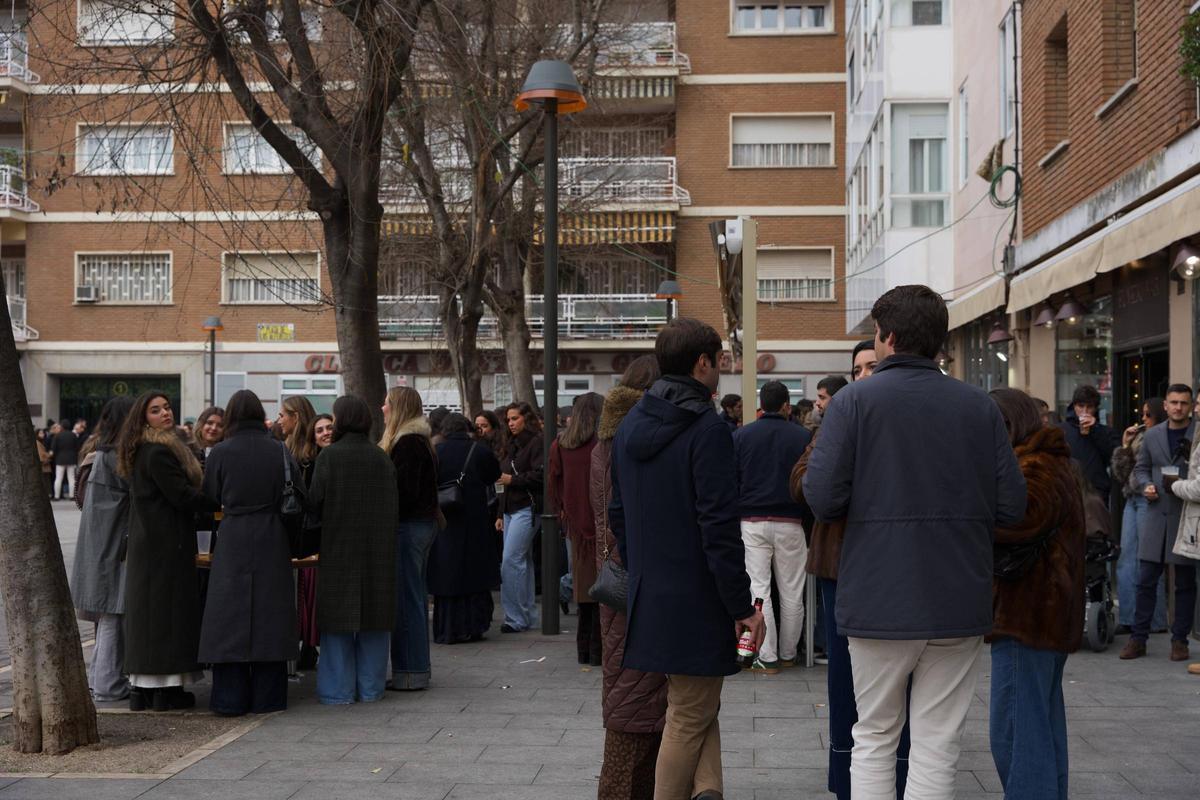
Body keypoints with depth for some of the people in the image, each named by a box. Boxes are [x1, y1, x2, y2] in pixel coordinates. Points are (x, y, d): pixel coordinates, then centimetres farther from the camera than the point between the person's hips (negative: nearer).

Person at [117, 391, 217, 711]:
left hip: (147, 542, 9)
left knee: (147, 612, 9)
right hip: (167, 544, -9)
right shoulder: (159, 453, -16)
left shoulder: (143, 452, 14)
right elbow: (182, 496, -19)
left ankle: (142, 689, 12)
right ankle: (166, 692, -1)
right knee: (168, 611, -4)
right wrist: (223, 501, -8)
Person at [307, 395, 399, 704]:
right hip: (378, 548, 3)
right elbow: (394, 505, 4)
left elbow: (315, 501, -10)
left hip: (339, 545, -3)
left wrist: (328, 517, 10)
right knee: (373, 614, 9)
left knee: (339, 619, 2)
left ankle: (338, 689, 4)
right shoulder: (382, 458, 2)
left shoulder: (330, 455, -9)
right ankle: (370, 687, 13)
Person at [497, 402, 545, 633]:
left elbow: (540, 475, -18)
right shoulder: (511, 445, 21)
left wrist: (512, 479, -13)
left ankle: (515, 617, -12)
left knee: (511, 560, -14)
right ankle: (527, 615, 13)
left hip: (527, 509, -9)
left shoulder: (536, 443, -7)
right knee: (523, 562, 10)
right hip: (511, 509, 9)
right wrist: (501, 514, 21)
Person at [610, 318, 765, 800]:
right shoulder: (707, 429, -15)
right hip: (697, 597, -7)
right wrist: (743, 606, -14)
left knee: (698, 706, 17)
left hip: (648, 593, 7)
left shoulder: (630, 426, 10)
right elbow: (719, 527, -19)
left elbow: (617, 513, 15)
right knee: (690, 716, 3)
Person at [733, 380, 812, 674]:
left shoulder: (740, 436, 0)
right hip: (790, 522, 0)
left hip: (752, 521, 0)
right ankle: (788, 653, 19)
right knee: (791, 592, 11)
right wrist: (807, 519, 14)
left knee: (758, 589, 2)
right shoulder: (803, 437, -2)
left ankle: (768, 657, 0)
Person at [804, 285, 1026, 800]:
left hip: (879, 602, -1)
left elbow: (823, 499, -13)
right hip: (960, 604, 2)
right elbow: (1012, 507, -1)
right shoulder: (979, 406, 2)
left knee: (874, 739, 13)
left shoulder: (854, 401, -6)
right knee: (938, 749, 6)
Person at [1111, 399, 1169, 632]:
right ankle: (1127, 619, 12)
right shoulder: (1140, 437, 15)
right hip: (1132, 501, 8)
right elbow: (1121, 475, 15)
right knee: (1126, 561, 7)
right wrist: (1125, 447, 7)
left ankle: (1156, 621, 5)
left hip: (1150, 501, -8)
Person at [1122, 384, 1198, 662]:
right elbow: (1140, 468, 17)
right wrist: (1146, 485, -2)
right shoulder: (1152, 435, 10)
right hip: (1156, 515, 3)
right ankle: (1138, 638, 10)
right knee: (1146, 581, 3)